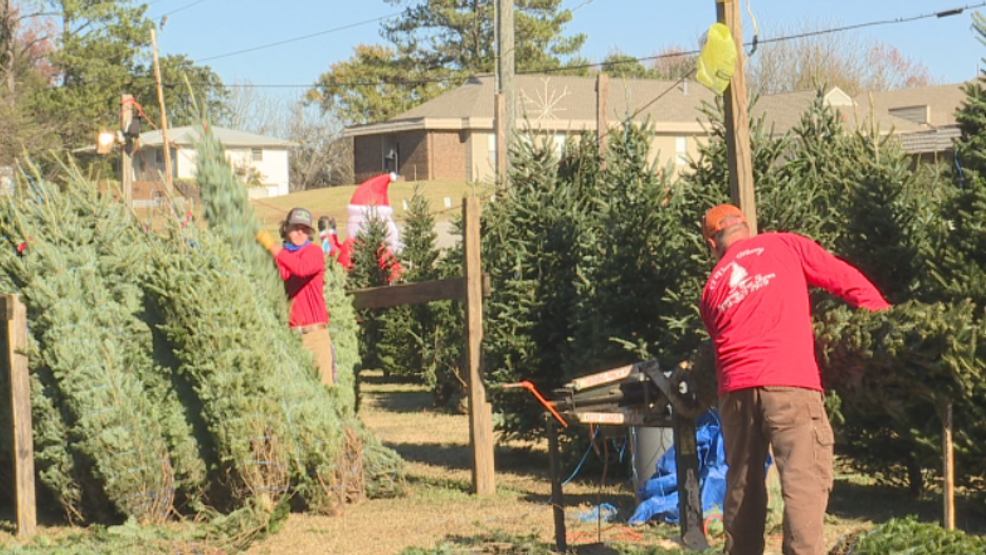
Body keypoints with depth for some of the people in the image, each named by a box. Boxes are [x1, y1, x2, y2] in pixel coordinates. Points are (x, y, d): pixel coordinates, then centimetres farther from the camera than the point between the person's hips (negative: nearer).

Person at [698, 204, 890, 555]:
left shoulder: (712, 287, 22)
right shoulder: (785, 246, 11)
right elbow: (847, 280, 7)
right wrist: (887, 316, 12)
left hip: (734, 388, 4)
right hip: (789, 382, -4)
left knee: (742, 486, 14)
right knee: (805, 480, -9)